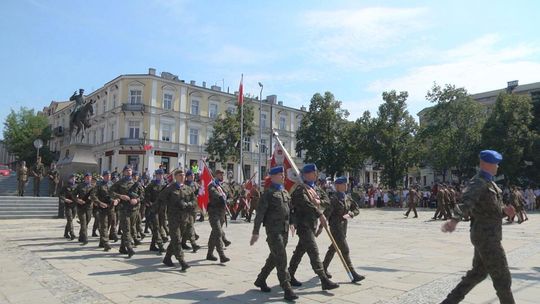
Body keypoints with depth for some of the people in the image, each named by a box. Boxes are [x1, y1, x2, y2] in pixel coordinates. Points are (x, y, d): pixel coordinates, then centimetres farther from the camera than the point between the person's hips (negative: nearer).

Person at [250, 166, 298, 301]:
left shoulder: (285, 192, 15)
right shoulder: (269, 193, -8)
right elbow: (260, 213, -10)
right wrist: (255, 232, -12)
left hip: (285, 230, 8)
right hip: (273, 230, -8)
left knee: (274, 258, 16)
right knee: (281, 259, -8)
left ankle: (260, 280, 32)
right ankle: (287, 289, -3)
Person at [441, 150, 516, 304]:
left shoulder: (489, 183, 15)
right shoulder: (477, 183, -18)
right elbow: (465, 203, -36)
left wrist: (504, 210, -3)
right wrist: (454, 220, -54)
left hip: (488, 236, 10)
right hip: (486, 237, -10)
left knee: (477, 273, 16)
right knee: (502, 278, 3)